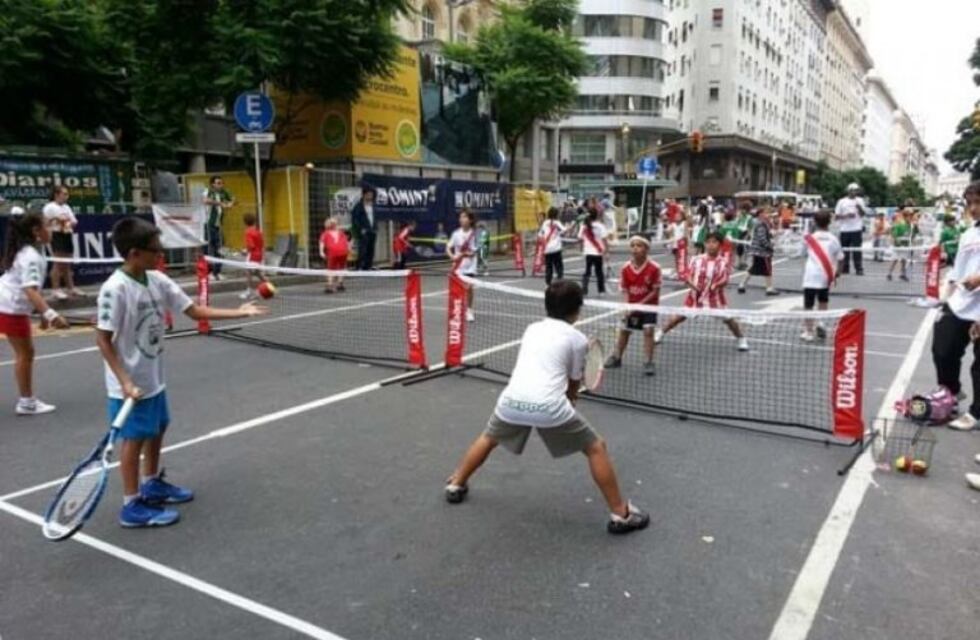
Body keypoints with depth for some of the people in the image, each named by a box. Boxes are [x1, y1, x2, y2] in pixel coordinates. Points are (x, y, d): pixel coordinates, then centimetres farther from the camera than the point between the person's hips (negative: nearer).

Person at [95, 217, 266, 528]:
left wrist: (238, 312, -2)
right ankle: (133, 505, 17)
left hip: (154, 377, 8)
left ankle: (153, 484, 41)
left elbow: (194, 310, 3)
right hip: (131, 383, -8)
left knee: (157, 429, 21)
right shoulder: (115, 289, -23)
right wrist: (125, 382, -23)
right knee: (135, 438, 3)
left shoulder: (157, 280, -1)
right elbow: (103, 339, -20)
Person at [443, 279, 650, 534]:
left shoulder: (532, 329, 23)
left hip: (512, 400, 4)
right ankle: (621, 514, 17)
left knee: (488, 438, 34)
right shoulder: (577, 338, 10)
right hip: (549, 405, -4)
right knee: (596, 449, 15)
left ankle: (455, 484, 45)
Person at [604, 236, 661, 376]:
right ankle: (617, 357, 30)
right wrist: (627, 305, -16)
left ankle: (648, 362, -3)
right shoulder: (626, 268, -10)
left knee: (648, 331, -12)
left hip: (648, 304, -3)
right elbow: (625, 290, -2)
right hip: (632, 306, 4)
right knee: (624, 330, 12)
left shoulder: (654, 268, -19)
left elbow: (655, 291, -15)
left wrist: (641, 304, -22)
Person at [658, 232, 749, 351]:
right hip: (696, 294, 1)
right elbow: (688, 276, 0)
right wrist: (692, 284, -19)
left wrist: (716, 285, -28)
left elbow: (725, 280, -8)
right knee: (681, 315, 4)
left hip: (715, 296, -1)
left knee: (728, 318, -5)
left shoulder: (723, 262, -6)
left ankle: (742, 339, 18)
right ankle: (660, 333, 21)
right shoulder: (697, 260, -2)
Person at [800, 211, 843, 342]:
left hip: (811, 276, -3)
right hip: (826, 276, 3)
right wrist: (836, 274, 15)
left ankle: (809, 331, -1)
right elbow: (839, 259, 3)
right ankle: (820, 326, 27)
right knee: (823, 302, 22)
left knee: (808, 304, 0)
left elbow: (804, 253, 15)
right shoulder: (833, 239, 1)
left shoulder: (809, 238, -1)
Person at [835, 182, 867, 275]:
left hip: (857, 229, 0)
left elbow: (863, 214, 5)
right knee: (844, 250, 5)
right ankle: (844, 268, 14)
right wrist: (846, 215, -12)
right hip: (845, 230, 1)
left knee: (857, 250, -5)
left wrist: (859, 208, -14)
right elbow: (836, 216, 3)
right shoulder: (842, 201, 5)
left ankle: (859, 269, -2)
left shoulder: (860, 200, 8)